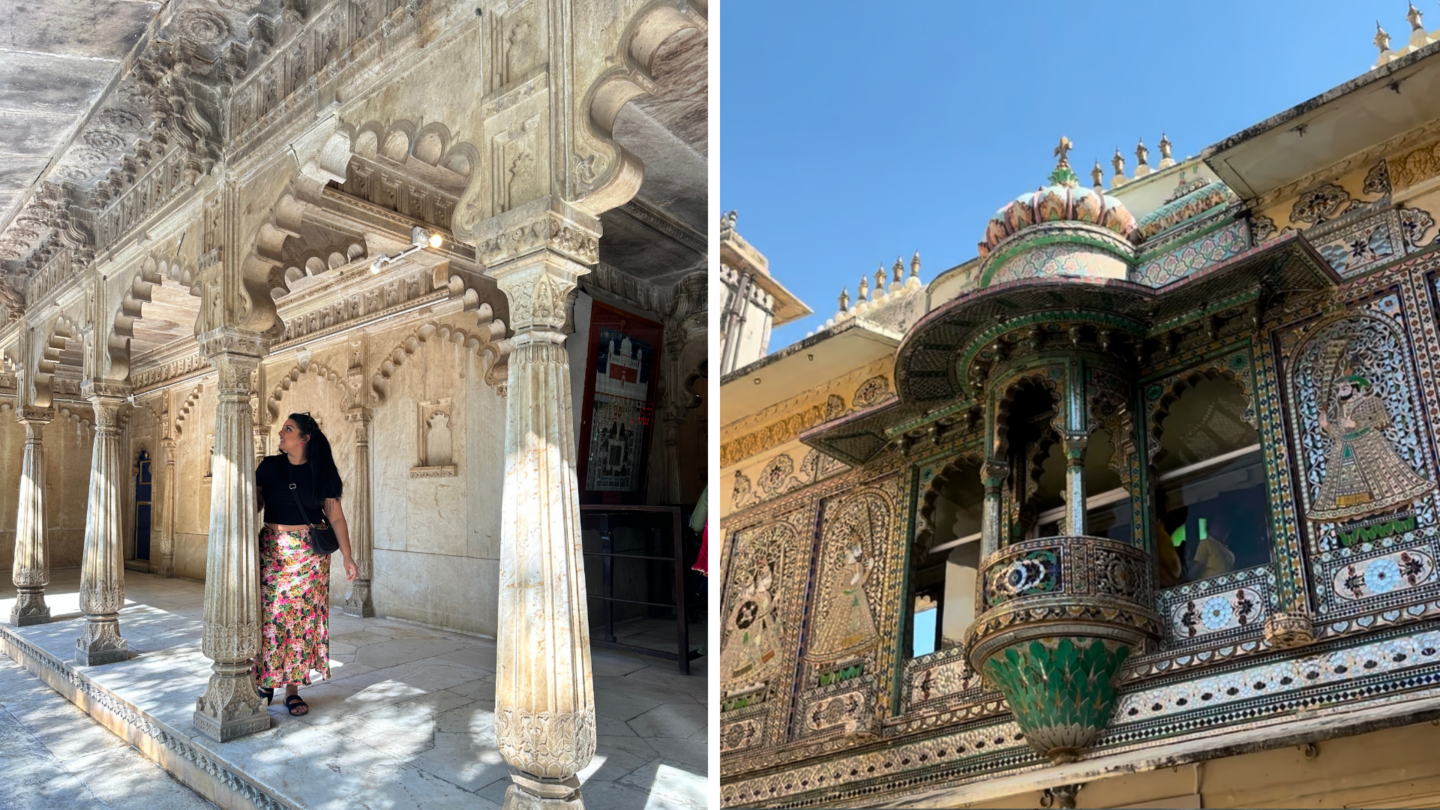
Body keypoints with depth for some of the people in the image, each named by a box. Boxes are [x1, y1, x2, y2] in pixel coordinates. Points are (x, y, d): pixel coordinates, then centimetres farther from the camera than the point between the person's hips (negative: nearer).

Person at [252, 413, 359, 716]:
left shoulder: (320, 472, 2)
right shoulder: (270, 466, 4)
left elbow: (336, 517, 1)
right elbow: (254, 503, 5)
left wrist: (347, 558, -3)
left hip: (310, 554, 0)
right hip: (273, 551, 0)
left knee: (304, 617, 1)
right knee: (270, 616, -2)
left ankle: (293, 688, 10)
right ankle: (265, 680, 16)